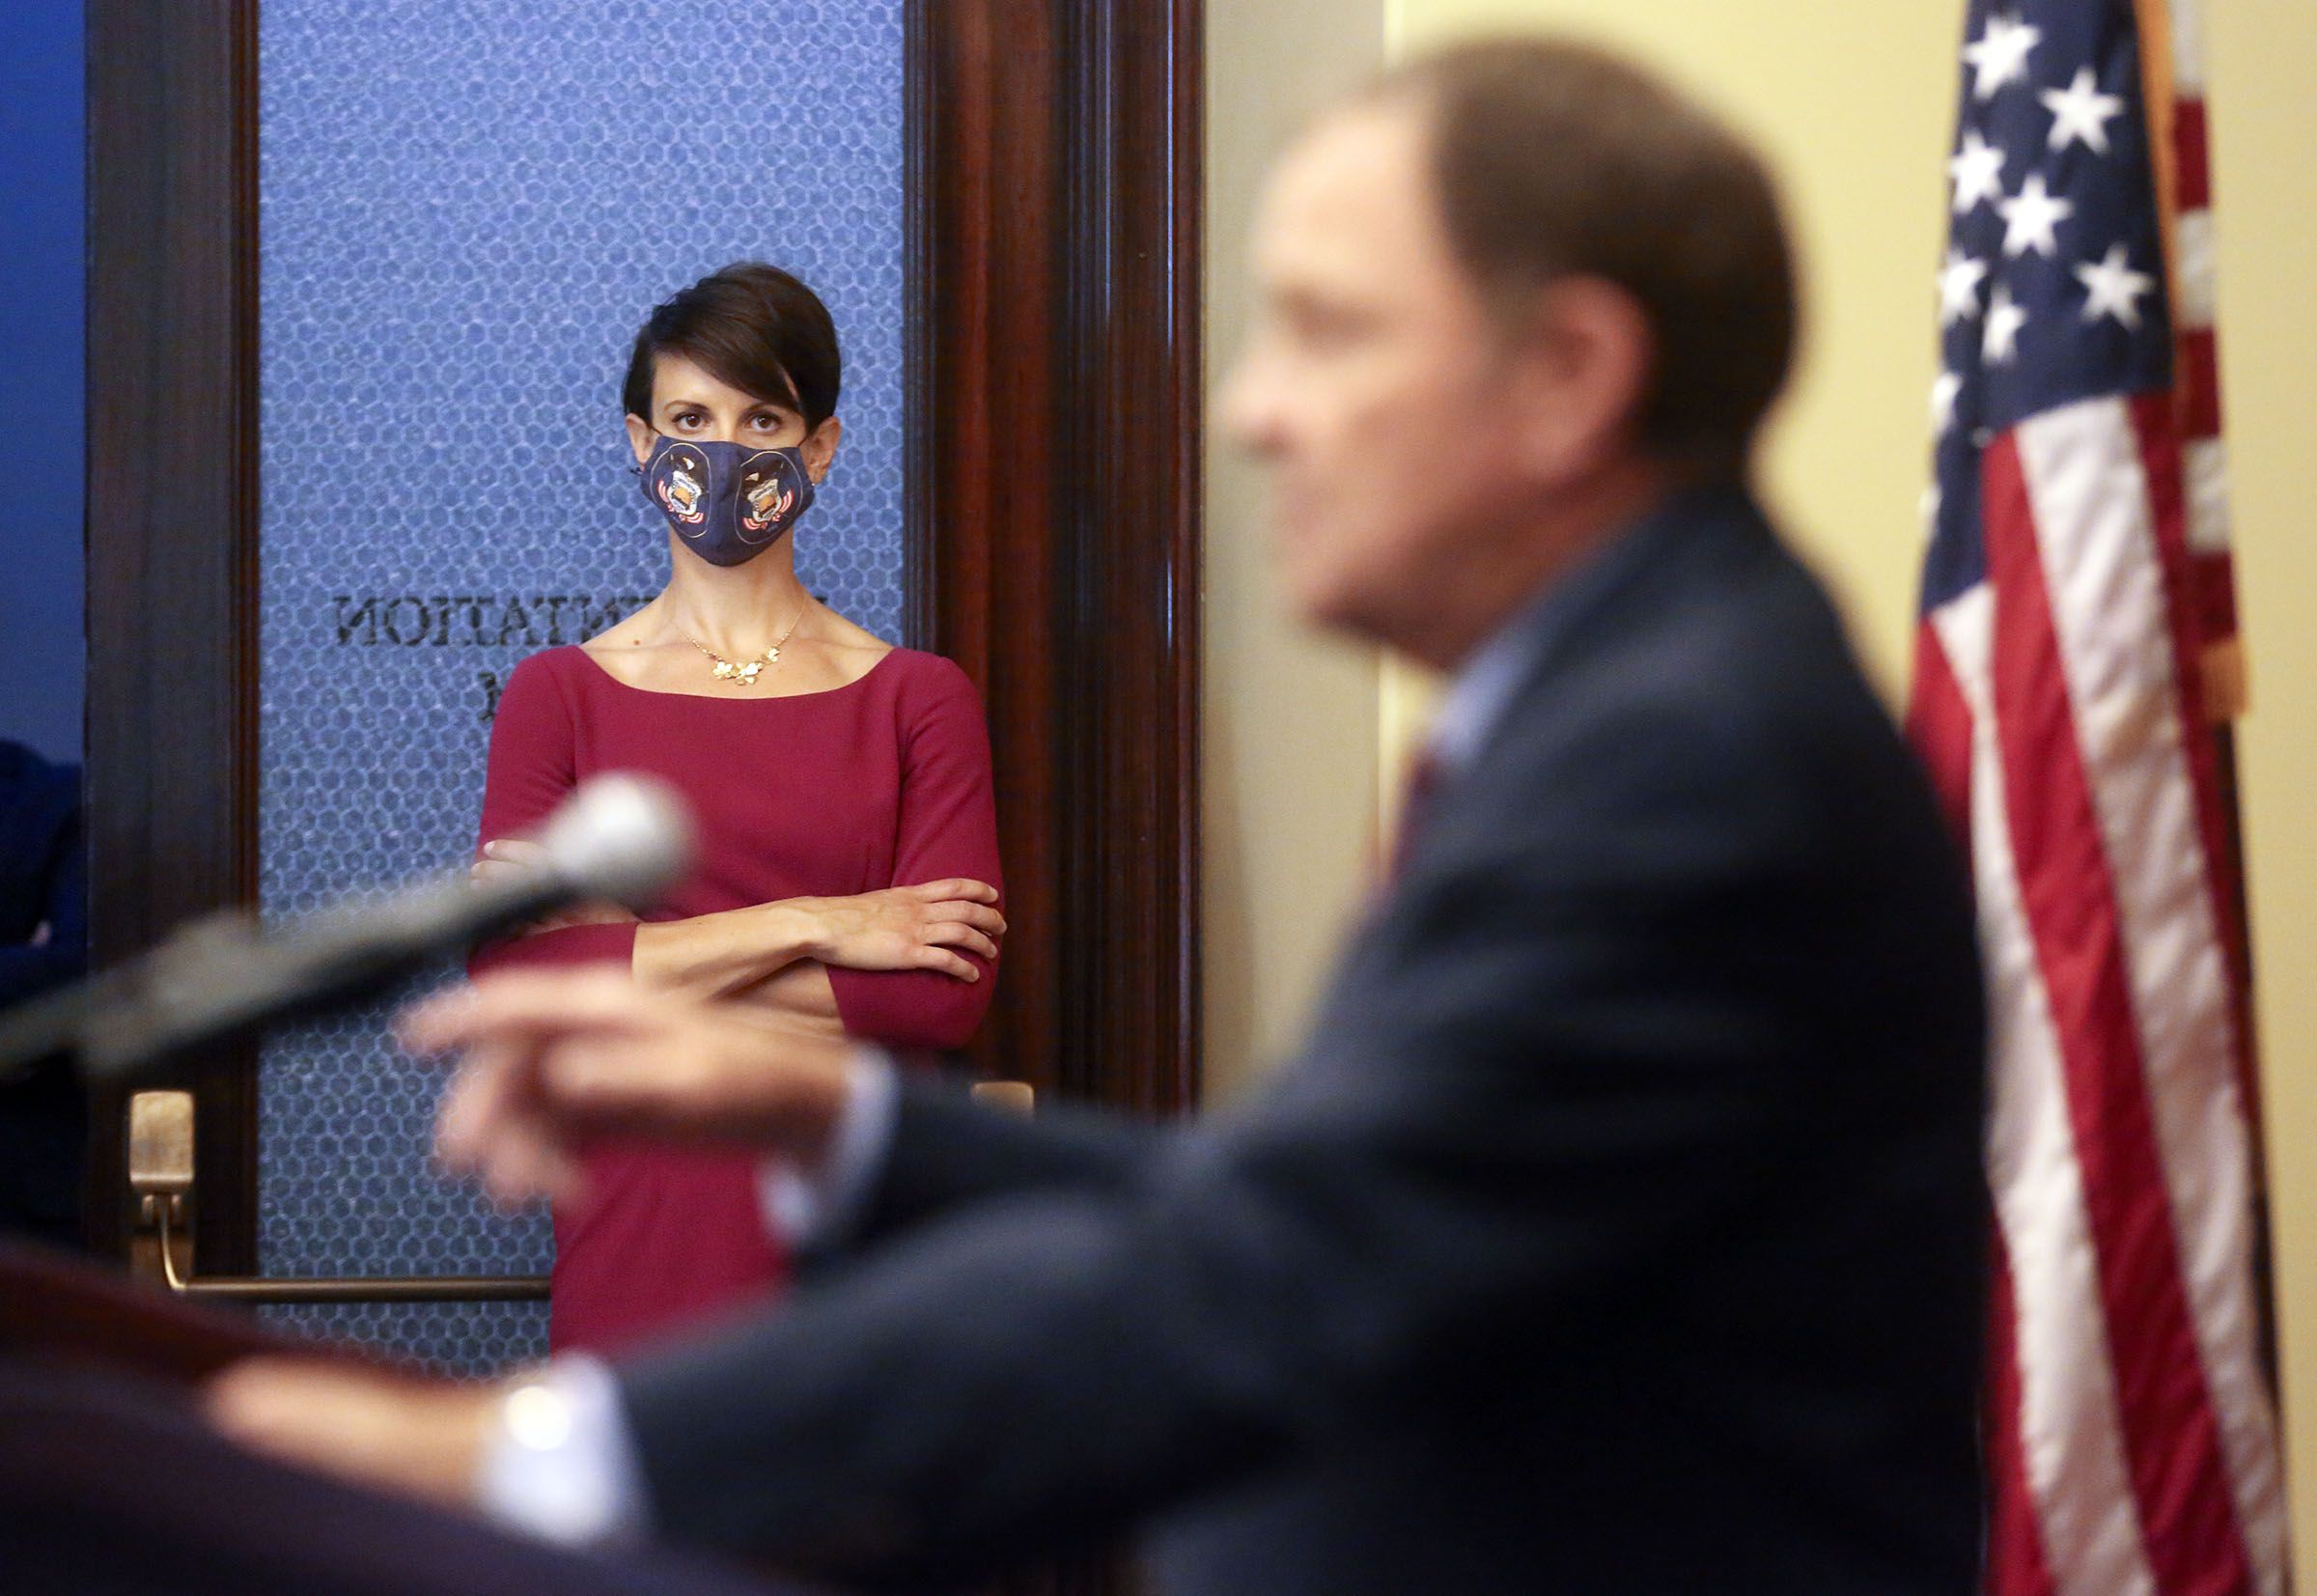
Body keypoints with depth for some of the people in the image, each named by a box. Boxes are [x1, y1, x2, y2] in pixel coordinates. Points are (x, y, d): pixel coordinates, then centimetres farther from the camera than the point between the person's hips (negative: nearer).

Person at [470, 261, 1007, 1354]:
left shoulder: (918, 700, 6)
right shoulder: (559, 695, 7)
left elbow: (947, 994, -7)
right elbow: (511, 971, -7)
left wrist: (653, 962, -8)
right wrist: (809, 927, -11)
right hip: (641, 1221, 0)